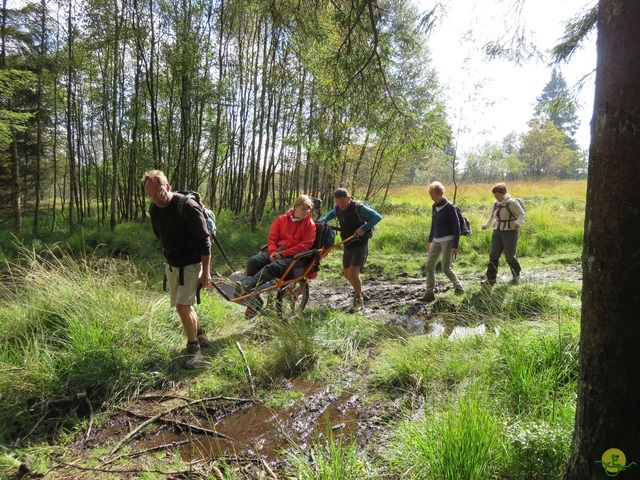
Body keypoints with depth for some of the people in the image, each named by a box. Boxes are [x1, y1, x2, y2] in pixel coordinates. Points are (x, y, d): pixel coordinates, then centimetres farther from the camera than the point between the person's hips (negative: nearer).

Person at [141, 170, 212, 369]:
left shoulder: (188, 207, -24)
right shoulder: (155, 209, -2)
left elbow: (204, 240, -21)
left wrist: (205, 272, -20)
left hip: (191, 263, -7)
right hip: (171, 263, 7)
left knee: (182, 306, -13)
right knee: (181, 305, 16)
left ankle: (194, 348, 5)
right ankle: (199, 334, 38)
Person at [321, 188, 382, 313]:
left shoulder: (359, 208, -20)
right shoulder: (338, 209, 0)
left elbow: (377, 217, -23)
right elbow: (331, 214, 24)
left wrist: (363, 228, -32)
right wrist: (323, 221, 4)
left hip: (360, 244, -7)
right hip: (348, 245, 7)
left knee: (353, 273, -15)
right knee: (347, 274, 13)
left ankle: (358, 300, 4)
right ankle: (358, 292, 39)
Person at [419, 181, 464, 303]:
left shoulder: (449, 207, -12)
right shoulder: (434, 206, 8)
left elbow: (456, 226, -12)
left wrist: (455, 245, -15)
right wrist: (430, 240, 22)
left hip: (448, 240, -7)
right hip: (436, 240, 7)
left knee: (446, 268, -4)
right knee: (429, 266, 1)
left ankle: (458, 287, 21)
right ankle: (429, 293, 5)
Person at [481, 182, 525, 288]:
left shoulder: (512, 203, -9)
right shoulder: (496, 204, 10)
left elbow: (521, 214, -9)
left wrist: (518, 223, -27)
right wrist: (487, 225, 35)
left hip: (510, 232, -6)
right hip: (497, 232, 6)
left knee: (509, 256, -1)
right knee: (493, 255, -5)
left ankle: (516, 275, 28)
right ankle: (491, 280, -5)